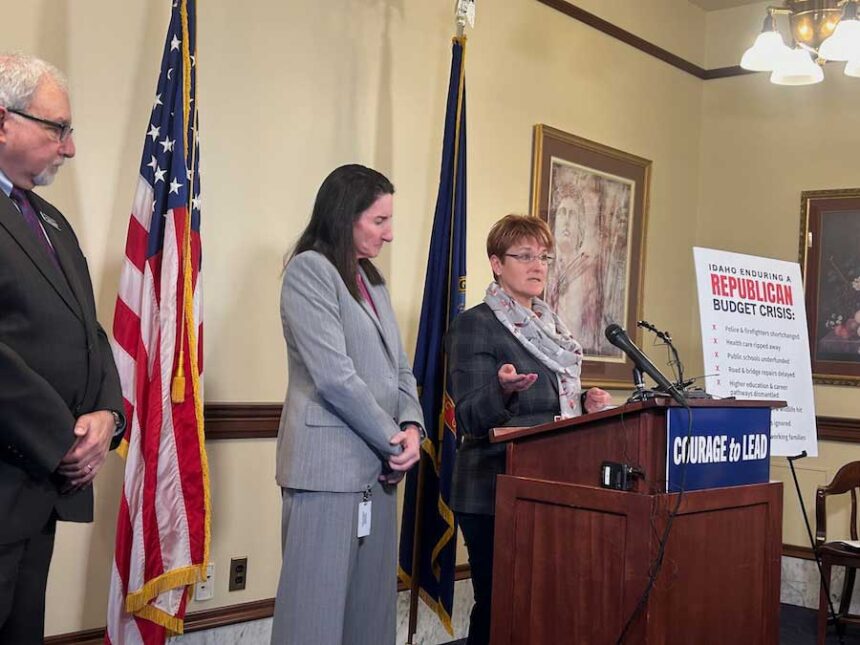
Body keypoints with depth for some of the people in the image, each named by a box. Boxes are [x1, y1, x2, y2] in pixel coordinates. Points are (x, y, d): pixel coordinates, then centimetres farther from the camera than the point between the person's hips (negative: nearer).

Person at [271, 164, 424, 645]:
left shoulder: (372, 280, 18)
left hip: (377, 466, 8)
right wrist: (395, 442, -9)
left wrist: (412, 426, -5)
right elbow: (334, 375, -16)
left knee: (372, 602, 10)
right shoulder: (310, 268, -7)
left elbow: (399, 368, 15)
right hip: (330, 465, -8)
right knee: (318, 604, -3)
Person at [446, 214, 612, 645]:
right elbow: (470, 418, -14)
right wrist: (503, 389, -33)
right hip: (495, 493, -7)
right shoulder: (474, 325, -7)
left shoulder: (549, 325, 15)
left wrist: (584, 402, 4)